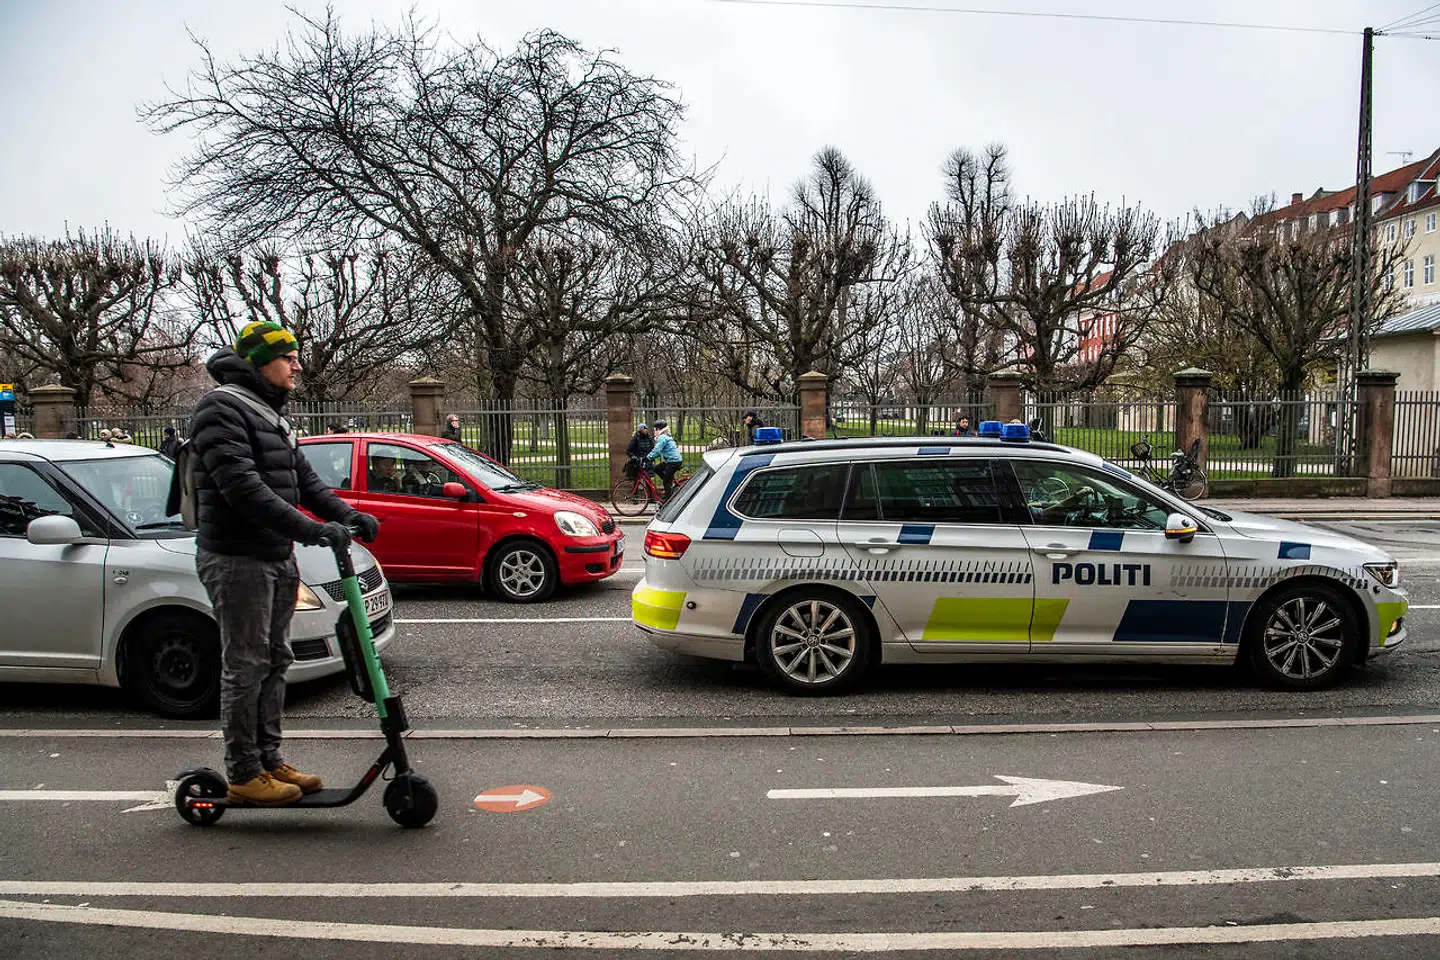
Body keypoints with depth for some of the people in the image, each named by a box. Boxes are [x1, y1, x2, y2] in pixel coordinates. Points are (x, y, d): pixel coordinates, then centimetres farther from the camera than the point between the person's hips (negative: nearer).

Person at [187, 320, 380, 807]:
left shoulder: (273, 415, 18)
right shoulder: (222, 409, -12)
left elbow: (303, 479, 17)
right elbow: (240, 485, -25)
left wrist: (347, 516, 0)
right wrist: (310, 529, -31)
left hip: (277, 557, 9)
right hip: (237, 560, -9)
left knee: (275, 662, 13)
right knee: (245, 667, -2)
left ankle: (270, 761, 23)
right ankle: (244, 774, 7)